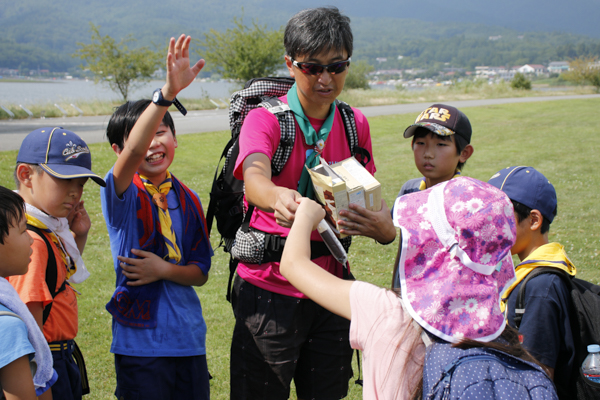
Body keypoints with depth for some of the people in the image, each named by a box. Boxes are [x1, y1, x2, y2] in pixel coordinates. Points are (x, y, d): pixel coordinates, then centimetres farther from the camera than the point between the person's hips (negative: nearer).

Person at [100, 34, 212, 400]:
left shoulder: (188, 200, 7)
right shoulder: (121, 193, -8)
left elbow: (200, 272, 8)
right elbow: (134, 152, -31)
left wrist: (163, 269, -13)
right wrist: (168, 91, -43)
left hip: (189, 337, 5)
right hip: (141, 339, -5)